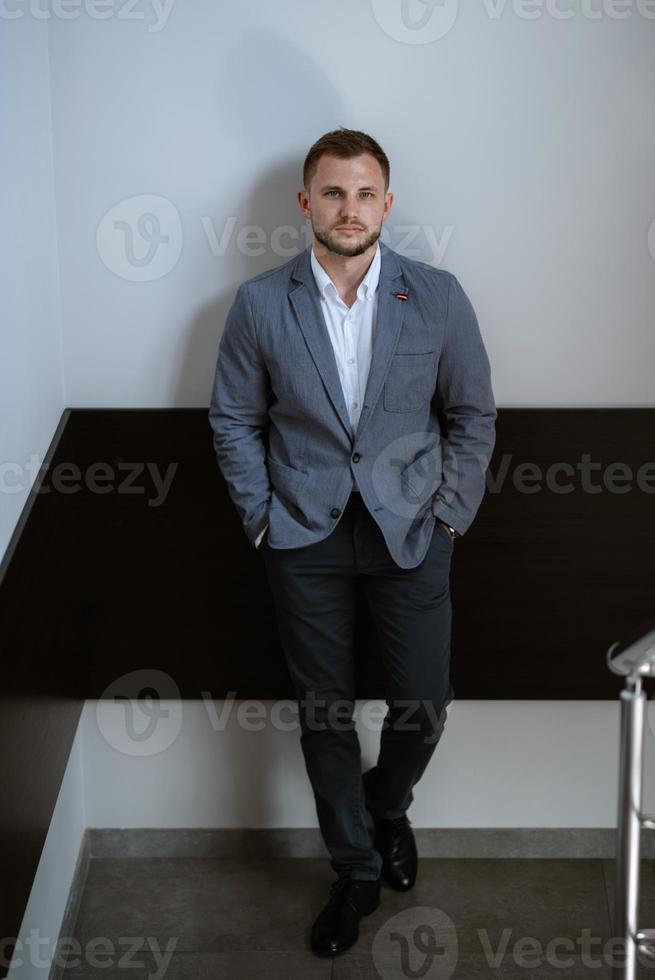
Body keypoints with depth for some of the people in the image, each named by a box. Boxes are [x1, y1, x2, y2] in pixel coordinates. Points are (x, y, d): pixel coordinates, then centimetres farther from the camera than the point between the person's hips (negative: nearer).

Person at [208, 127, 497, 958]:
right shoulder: (259, 303, -4)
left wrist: (452, 510, -1)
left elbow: (473, 414, 4)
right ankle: (355, 871, 28)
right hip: (306, 538, 0)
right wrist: (261, 516, -2)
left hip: (411, 532, 0)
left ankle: (388, 804, 40)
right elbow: (234, 420, 4)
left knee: (424, 701, 5)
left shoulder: (437, 296, -4)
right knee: (323, 710, 9)